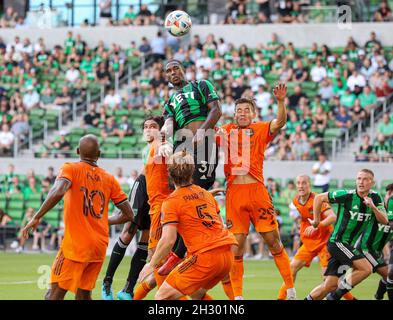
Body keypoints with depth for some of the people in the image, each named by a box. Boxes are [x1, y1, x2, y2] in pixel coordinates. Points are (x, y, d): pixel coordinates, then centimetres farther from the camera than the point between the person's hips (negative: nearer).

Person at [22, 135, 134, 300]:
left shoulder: (71, 169, -3)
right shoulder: (109, 179, 10)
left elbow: (58, 192, -24)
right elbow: (128, 214, 11)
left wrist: (36, 217, -17)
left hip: (76, 245, -5)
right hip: (100, 247, 5)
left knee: (54, 294, -5)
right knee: (83, 295, 15)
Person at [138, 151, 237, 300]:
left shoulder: (172, 201, -3)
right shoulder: (206, 194, 18)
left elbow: (168, 240, -11)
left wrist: (152, 265, 0)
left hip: (205, 256, -7)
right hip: (227, 255, 7)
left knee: (162, 297, -3)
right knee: (196, 292, 30)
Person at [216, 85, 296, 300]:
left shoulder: (260, 129, 6)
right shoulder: (225, 131, 13)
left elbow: (280, 122, -10)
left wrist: (280, 102, -27)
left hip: (257, 190, -2)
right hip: (234, 192, 2)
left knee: (274, 241, 0)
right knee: (236, 246, 2)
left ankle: (290, 290, 8)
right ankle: (237, 295, 9)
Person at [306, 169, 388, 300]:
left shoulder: (375, 198, 2)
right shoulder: (347, 195, -15)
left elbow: (384, 220, -5)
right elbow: (319, 198, -7)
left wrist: (373, 207, -21)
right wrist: (316, 220, 0)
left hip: (350, 245, 6)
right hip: (337, 241, -6)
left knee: (330, 285, 4)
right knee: (366, 268, -20)